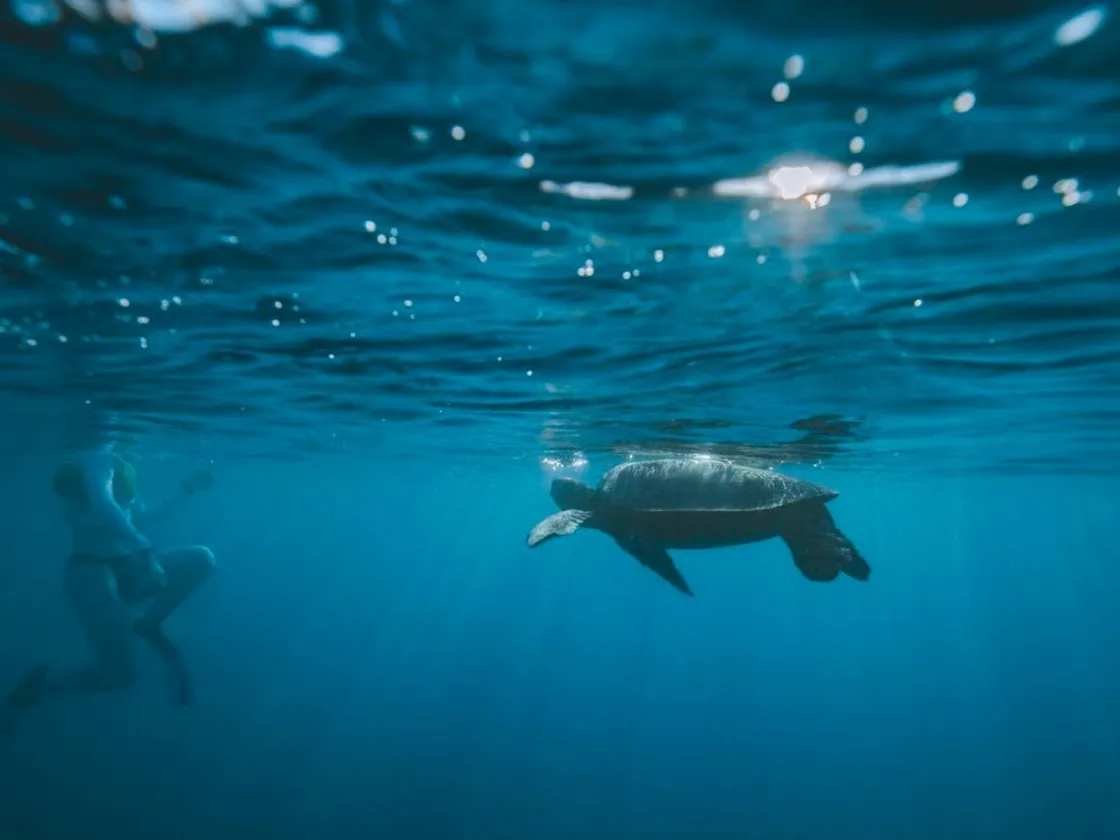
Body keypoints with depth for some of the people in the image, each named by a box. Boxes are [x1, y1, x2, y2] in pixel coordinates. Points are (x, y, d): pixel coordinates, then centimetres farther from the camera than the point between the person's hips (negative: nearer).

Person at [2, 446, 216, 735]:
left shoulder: (115, 466, 20)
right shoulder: (98, 458, -8)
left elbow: (146, 516, 30)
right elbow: (102, 504, -28)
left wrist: (186, 490, 29)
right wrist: (144, 549, -31)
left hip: (125, 568, 9)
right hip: (92, 572, -9)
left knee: (202, 559, -9)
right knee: (119, 674, -20)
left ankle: (149, 626, 2)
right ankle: (41, 684, 5)